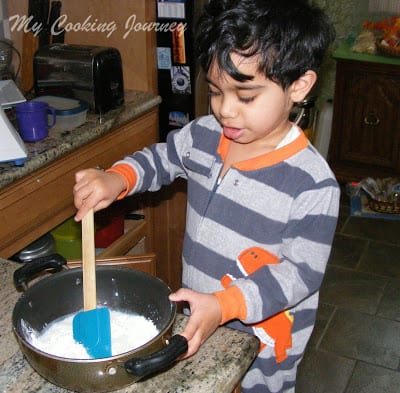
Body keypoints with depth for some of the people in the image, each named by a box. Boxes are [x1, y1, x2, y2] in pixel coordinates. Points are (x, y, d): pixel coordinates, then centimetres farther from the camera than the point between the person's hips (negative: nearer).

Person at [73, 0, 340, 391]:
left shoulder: (313, 183, -24)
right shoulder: (203, 135, -8)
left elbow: (302, 271, -22)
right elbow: (159, 159, 9)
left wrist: (223, 305, -31)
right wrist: (116, 179, -13)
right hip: (195, 321, 5)